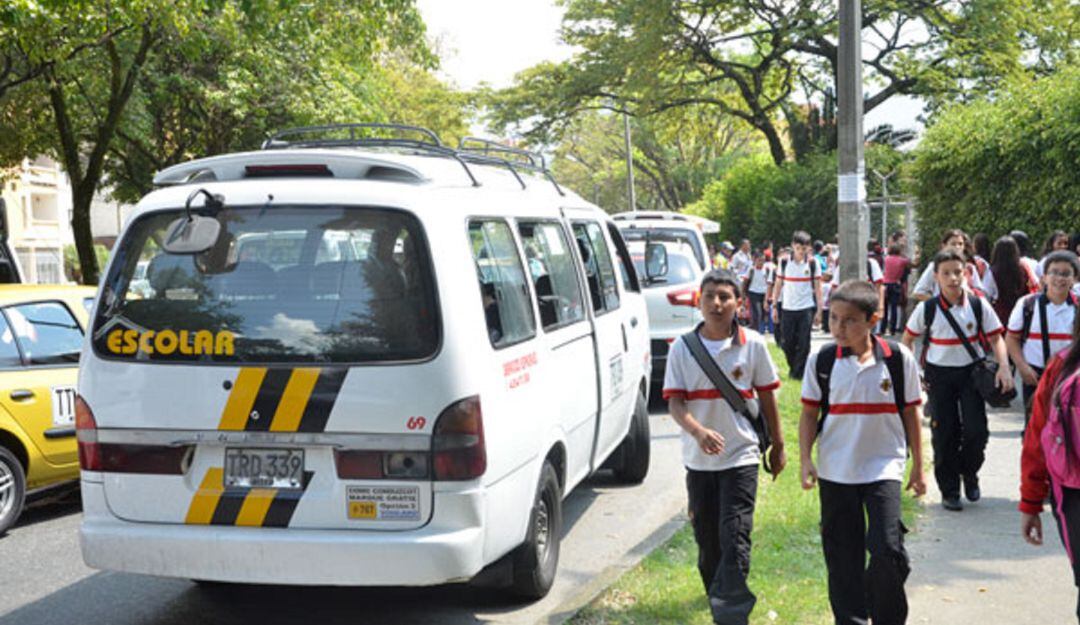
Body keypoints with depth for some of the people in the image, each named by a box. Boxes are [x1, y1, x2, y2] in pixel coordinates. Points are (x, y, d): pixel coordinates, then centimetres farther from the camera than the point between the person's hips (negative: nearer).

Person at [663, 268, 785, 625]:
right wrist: (698, 431, -26)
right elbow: (675, 401, -7)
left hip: (740, 455, -2)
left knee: (734, 537, -10)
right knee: (707, 537, 13)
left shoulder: (753, 344, -2)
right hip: (698, 458, 2)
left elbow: (767, 396, 7)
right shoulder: (682, 348, -2)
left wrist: (778, 445, 12)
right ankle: (716, 594, 35)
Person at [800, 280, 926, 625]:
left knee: (888, 551, -10)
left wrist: (918, 467, 8)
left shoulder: (899, 359, -5)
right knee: (843, 558, 8)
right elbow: (809, 413, 3)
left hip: (883, 468, -1)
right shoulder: (821, 361, -4)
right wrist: (806, 460, -6)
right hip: (835, 471, 2)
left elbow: (910, 414, 4)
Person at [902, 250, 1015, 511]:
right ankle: (949, 491, 15)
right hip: (939, 375, 0)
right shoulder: (927, 308, -6)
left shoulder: (978, 304, -5)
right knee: (944, 435, 2)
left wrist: (1004, 367, -13)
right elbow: (907, 339, 6)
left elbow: (996, 338, 0)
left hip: (972, 372, 0)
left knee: (976, 430, -9)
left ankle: (969, 473, 21)